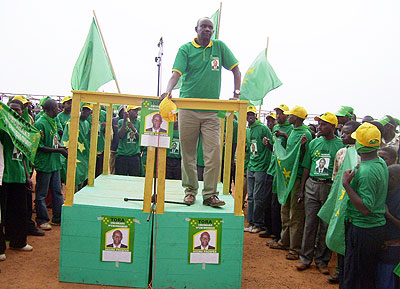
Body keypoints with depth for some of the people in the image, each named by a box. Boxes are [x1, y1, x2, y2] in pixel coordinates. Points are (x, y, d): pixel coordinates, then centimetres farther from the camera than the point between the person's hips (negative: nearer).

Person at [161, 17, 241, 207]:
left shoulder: (219, 47, 11)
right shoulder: (186, 49, 5)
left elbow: (236, 70, 12)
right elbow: (176, 73, -8)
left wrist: (236, 94, -1)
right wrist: (168, 92, -26)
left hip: (212, 111, 1)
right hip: (188, 108, -1)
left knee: (214, 153, -6)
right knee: (188, 153, 4)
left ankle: (210, 194, 1)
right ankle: (190, 191, 16)